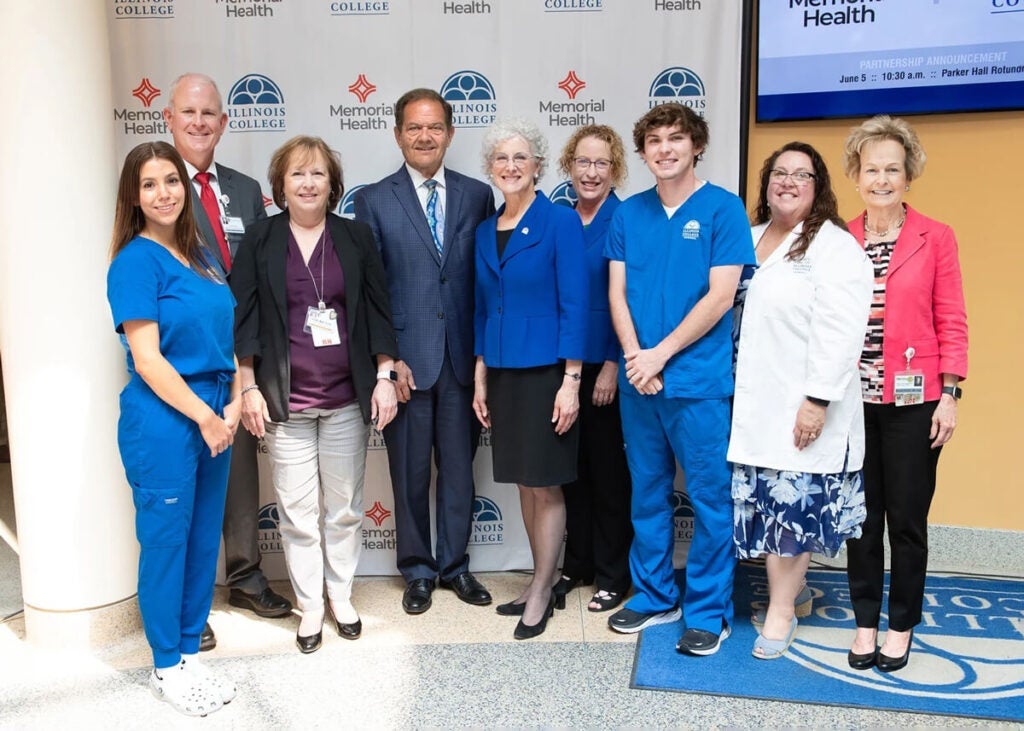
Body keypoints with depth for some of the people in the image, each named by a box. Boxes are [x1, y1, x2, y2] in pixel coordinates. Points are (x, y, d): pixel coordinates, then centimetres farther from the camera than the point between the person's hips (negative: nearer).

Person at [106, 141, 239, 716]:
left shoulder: (199, 255, 10)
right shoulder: (135, 261, -10)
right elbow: (147, 358, -15)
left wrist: (234, 404, 0)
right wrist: (204, 416, -13)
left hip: (215, 417, 7)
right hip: (163, 421, -7)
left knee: (204, 539, 14)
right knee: (166, 540, 6)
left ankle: (190, 652, 30)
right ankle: (167, 668, 23)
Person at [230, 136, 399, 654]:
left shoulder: (356, 237, 4)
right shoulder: (259, 241, 1)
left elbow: (378, 310, 4)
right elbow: (243, 317, 0)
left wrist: (384, 378, -1)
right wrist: (249, 388, -4)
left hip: (347, 397, 1)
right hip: (285, 399, -1)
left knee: (345, 507, 11)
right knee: (297, 510, 5)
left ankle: (341, 597, 29)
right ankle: (310, 607, 22)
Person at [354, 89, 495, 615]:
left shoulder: (477, 195, 5)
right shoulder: (373, 200, 1)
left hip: (464, 359, 2)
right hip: (404, 360, -1)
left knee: (459, 467, 11)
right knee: (409, 472, 10)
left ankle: (454, 564, 30)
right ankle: (418, 571, 28)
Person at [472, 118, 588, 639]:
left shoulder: (560, 222, -8)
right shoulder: (485, 231, 10)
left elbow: (574, 305, -12)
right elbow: (483, 308, 13)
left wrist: (571, 381, -16)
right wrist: (480, 377, 10)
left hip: (545, 371, -6)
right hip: (502, 373, 6)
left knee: (545, 484, 2)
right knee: (525, 482, 13)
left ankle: (541, 594, 16)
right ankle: (541, 583, 27)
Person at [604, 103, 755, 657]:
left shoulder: (723, 209, -3)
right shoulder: (629, 214, 9)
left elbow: (720, 296, -10)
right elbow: (617, 293, 5)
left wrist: (660, 354, -12)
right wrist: (634, 356, -9)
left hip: (700, 379, -4)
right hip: (638, 378, 4)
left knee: (710, 497, 3)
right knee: (647, 492, 14)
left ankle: (708, 610, 17)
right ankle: (653, 595, 29)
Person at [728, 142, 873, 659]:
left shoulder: (836, 248, -5)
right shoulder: (745, 240, 14)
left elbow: (842, 333, -13)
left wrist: (819, 400, -19)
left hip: (803, 412, -5)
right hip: (751, 407, 5)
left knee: (793, 512, 2)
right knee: (766, 510, 9)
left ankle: (780, 613, 16)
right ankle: (783, 600, 22)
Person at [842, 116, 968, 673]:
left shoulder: (935, 238, -1)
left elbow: (951, 322, -1)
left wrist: (949, 395, -6)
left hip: (911, 400, -2)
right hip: (854, 398, 2)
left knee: (906, 519, 6)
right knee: (861, 517, 10)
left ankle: (901, 626, 24)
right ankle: (865, 622, 25)